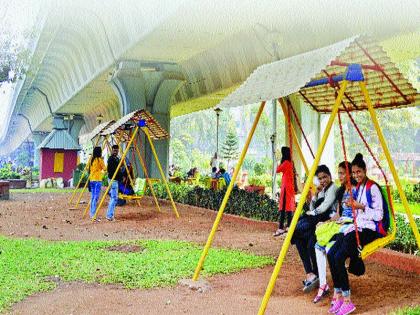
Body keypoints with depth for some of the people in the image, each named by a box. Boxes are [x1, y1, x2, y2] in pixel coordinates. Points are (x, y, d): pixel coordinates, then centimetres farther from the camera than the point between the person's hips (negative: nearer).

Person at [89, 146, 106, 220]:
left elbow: (89, 169, 17)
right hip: (97, 180, -8)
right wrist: (102, 160, 5)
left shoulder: (92, 159, 12)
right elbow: (104, 168, -7)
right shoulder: (99, 159, -9)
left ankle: (91, 214, 16)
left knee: (92, 197, 13)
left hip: (92, 179, 8)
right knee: (96, 197, -9)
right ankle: (93, 215, -13)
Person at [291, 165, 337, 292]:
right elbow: (312, 209, 16)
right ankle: (310, 274, -19)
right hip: (318, 221, 8)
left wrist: (311, 213, 2)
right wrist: (316, 193, 5)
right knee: (299, 237, -16)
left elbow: (323, 208, -14)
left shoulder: (332, 188, -3)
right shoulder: (322, 190, 23)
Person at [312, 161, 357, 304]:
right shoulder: (340, 191, 17)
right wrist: (331, 220, 3)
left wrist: (342, 220, -17)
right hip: (340, 223, 8)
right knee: (319, 245, -14)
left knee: (331, 248, -28)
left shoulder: (356, 190, -7)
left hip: (351, 225, -8)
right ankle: (323, 285, -10)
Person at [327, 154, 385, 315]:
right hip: (358, 227, 8)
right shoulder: (358, 187, 16)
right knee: (331, 254, -13)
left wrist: (361, 207, -19)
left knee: (339, 257, -23)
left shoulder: (373, 188, -10)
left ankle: (347, 301, -14)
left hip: (370, 229, -8)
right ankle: (338, 294, -6)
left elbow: (378, 215, -14)